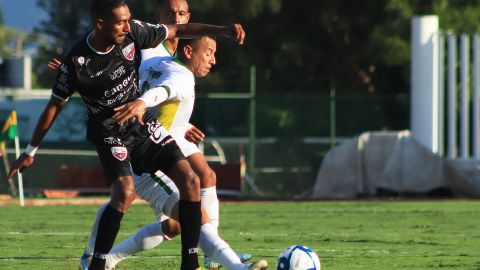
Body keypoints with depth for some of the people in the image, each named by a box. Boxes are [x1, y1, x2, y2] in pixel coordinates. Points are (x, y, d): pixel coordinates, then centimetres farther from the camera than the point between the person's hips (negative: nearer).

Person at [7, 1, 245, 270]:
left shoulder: (133, 33, -14)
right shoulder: (76, 63, -23)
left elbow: (177, 30, -1)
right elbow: (54, 107, -10)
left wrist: (223, 30, -11)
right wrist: (30, 152, -3)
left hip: (144, 124, 5)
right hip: (110, 135, -5)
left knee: (190, 181, -9)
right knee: (125, 192, -28)